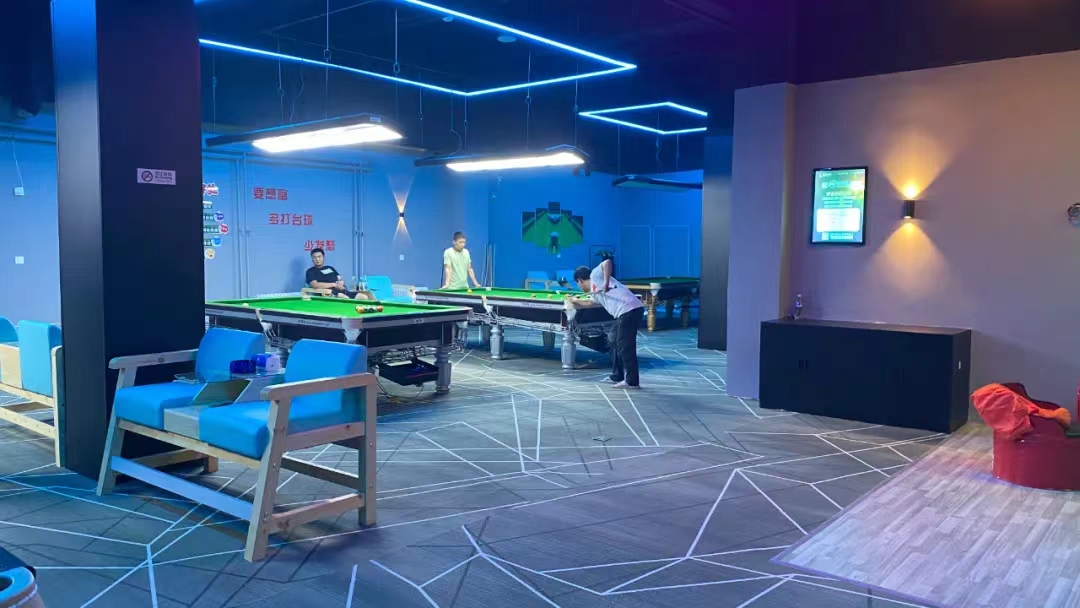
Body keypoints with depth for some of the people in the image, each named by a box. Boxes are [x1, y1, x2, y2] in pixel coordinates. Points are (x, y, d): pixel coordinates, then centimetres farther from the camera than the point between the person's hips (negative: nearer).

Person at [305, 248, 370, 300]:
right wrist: (334, 284, -8)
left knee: (365, 297, -13)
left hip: (343, 291, 7)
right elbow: (315, 285, -11)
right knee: (344, 298, -41)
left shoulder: (330, 268, 28)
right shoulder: (311, 271, 8)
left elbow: (341, 280, 27)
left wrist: (341, 282, -1)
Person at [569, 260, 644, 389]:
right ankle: (617, 376, 30)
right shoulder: (594, 294, 29)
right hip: (625, 313, 10)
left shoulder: (595, 274, 6)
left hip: (629, 310, -10)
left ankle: (632, 381, 1)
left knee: (625, 347, -5)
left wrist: (606, 282, -21)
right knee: (615, 344, 20)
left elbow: (607, 262, -11)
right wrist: (576, 301, 64)